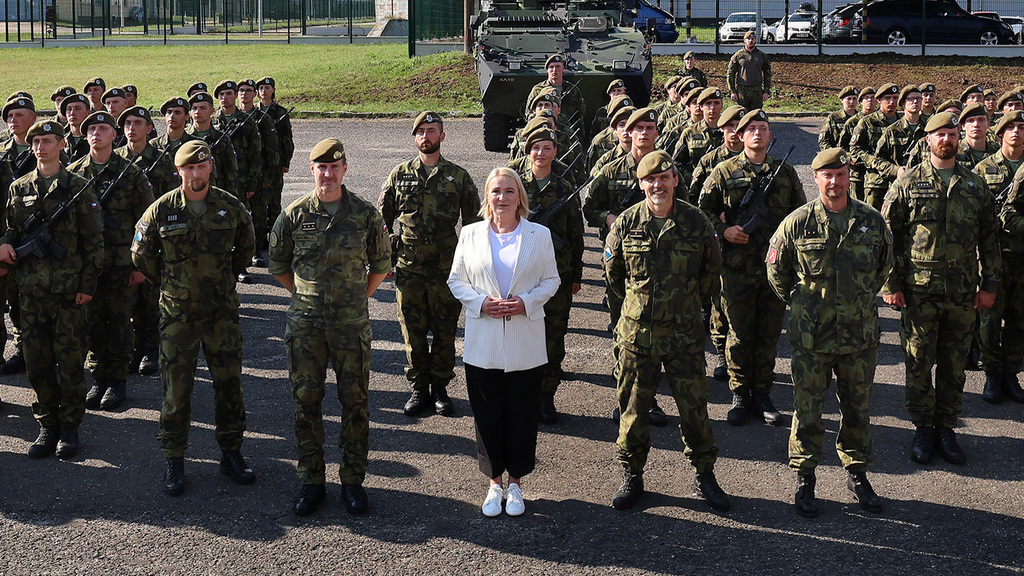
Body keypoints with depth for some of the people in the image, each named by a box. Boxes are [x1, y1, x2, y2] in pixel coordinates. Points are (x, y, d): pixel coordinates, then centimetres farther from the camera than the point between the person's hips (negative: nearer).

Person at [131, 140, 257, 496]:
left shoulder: (231, 207, -1)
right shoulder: (162, 210, -6)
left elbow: (246, 248, 16)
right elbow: (141, 255, 7)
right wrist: (168, 282, 10)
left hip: (222, 311, 2)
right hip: (178, 313, -1)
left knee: (229, 383, 7)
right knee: (176, 388, 2)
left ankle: (231, 453, 21)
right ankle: (174, 462, 14)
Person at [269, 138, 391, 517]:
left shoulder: (365, 214, -1)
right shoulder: (294, 215, 1)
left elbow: (381, 264, 12)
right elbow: (278, 263, 15)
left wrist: (360, 297, 8)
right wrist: (304, 295, 11)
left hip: (351, 323, -1)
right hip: (305, 325, 1)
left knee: (354, 401, 5)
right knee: (306, 400, 5)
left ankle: (353, 481, 17)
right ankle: (311, 481, 17)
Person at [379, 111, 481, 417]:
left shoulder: (458, 177, 4)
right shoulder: (399, 175, 6)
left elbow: (474, 224, 9)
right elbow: (382, 220, 12)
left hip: (446, 269, -1)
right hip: (408, 269, 1)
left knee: (445, 332, 5)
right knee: (413, 332, 6)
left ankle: (440, 389, 19)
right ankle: (419, 389, 18)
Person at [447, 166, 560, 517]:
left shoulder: (539, 235, 1)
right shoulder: (470, 235, 3)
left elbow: (551, 280, 5)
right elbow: (456, 280, 6)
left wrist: (526, 302, -12)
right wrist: (481, 302, -11)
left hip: (526, 345, 0)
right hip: (483, 344, 1)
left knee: (522, 415, 7)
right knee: (488, 416, 7)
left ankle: (515, 482, 22)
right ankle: (495, 482, 22)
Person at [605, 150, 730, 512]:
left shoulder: (696, 222, -3)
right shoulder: (626, 223, -3)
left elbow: (712, 268, 12)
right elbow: (612, 272, 11)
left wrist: (691, 303, 12)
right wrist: (630, 307, 11)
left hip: (684, 333, 0)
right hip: (636, 333, 0)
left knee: (694, 405, 6)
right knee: (633, 405, 8)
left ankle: (704, 475, 22)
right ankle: (632, 475, 22)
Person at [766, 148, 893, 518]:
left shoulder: (872, 222, 0)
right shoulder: (797, 223, -6)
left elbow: (884, 267, 18)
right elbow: (776, 271, 8)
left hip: (860, 335, 2)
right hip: (811, 335, -2)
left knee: (857, 410, 13)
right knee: (807, 412, 4)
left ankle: (857, 474, 30)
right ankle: (804, 480, 19)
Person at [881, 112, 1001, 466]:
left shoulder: (975, 186, 8)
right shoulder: (908, 184, 0)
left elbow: (989, 239, 12)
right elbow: (888, 236, 0)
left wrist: (989, 285, 6)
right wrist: (891, 284, -5)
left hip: (963, 292, 2)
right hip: (919, 291, -2)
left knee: (954, 365, 9)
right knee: (919, 363, 4)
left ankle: (946, 428, 22)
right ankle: (923, 429, 17)